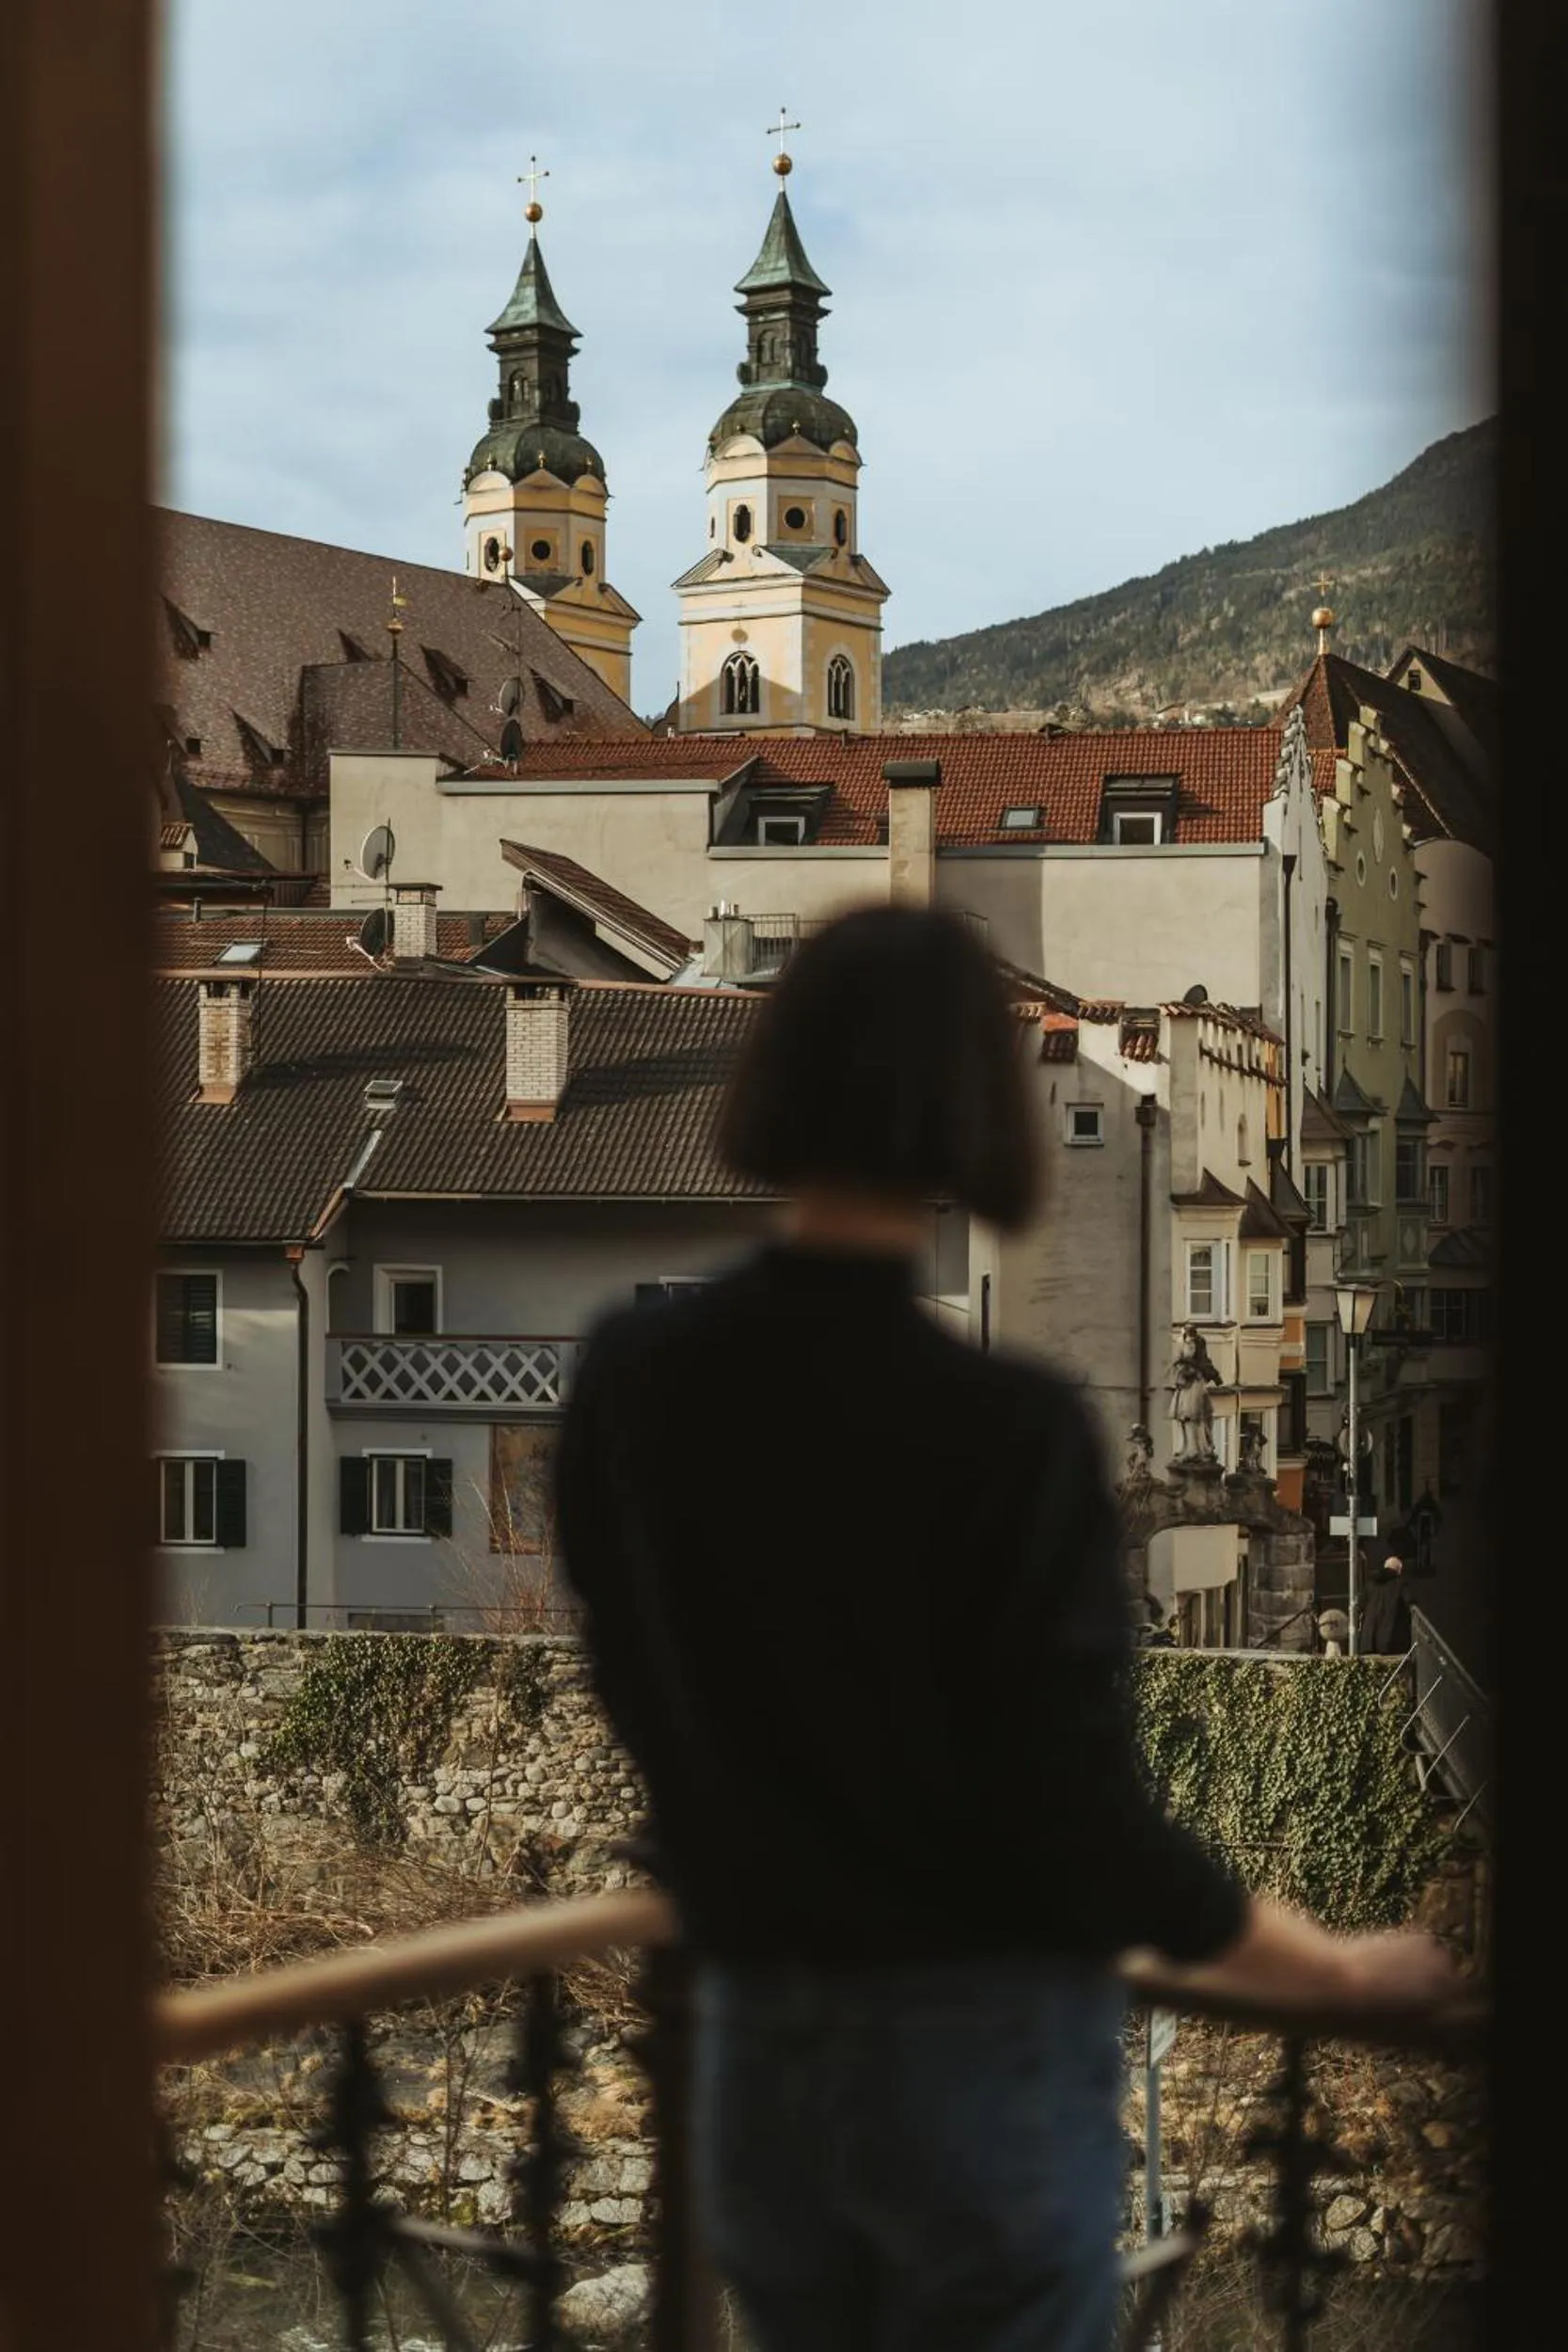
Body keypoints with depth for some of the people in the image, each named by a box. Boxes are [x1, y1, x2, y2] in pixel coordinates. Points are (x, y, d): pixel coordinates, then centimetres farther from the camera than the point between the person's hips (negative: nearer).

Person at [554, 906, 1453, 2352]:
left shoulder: (628, 1384, -4)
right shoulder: (1010, 1431, -19)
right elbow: (1090, 1832, -16)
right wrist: (1347, 1973, 0)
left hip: (756, 2049, 5)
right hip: (985, 2056, -4)